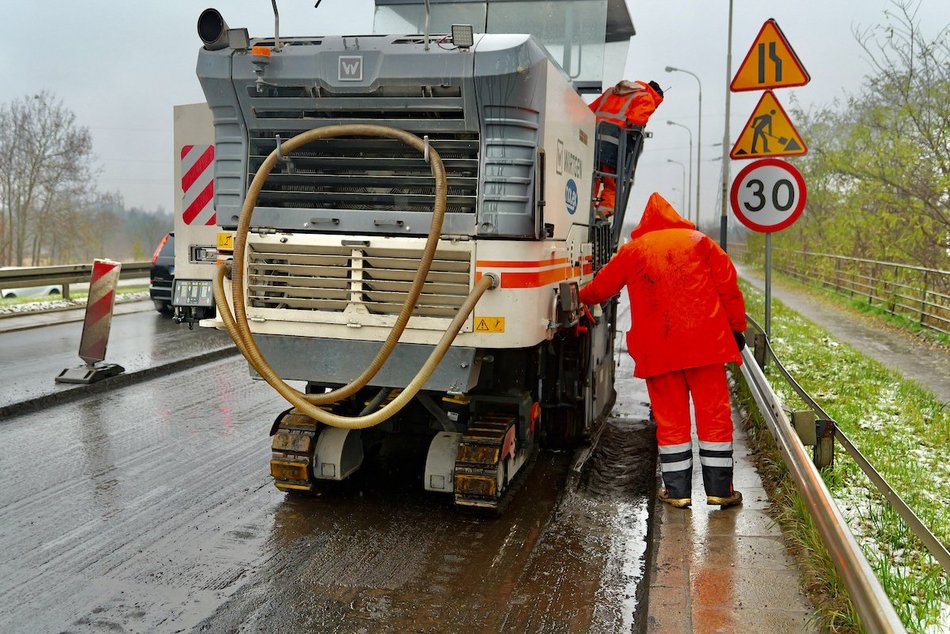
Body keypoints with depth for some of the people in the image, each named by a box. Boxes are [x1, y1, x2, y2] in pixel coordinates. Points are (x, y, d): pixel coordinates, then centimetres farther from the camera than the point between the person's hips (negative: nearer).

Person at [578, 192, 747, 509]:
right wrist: (737, 327, 13)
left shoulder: (633, 250, 10)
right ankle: (720, 489, 8)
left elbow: (601, 286, 19)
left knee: (670, 418, 7)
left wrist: (581, 297, 40)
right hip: (705, 343, 0)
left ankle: (676, 490, 11)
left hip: (657, 348, 0)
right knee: (714, 414, 6)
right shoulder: (700, 242, 10)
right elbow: (728, 286, 6)